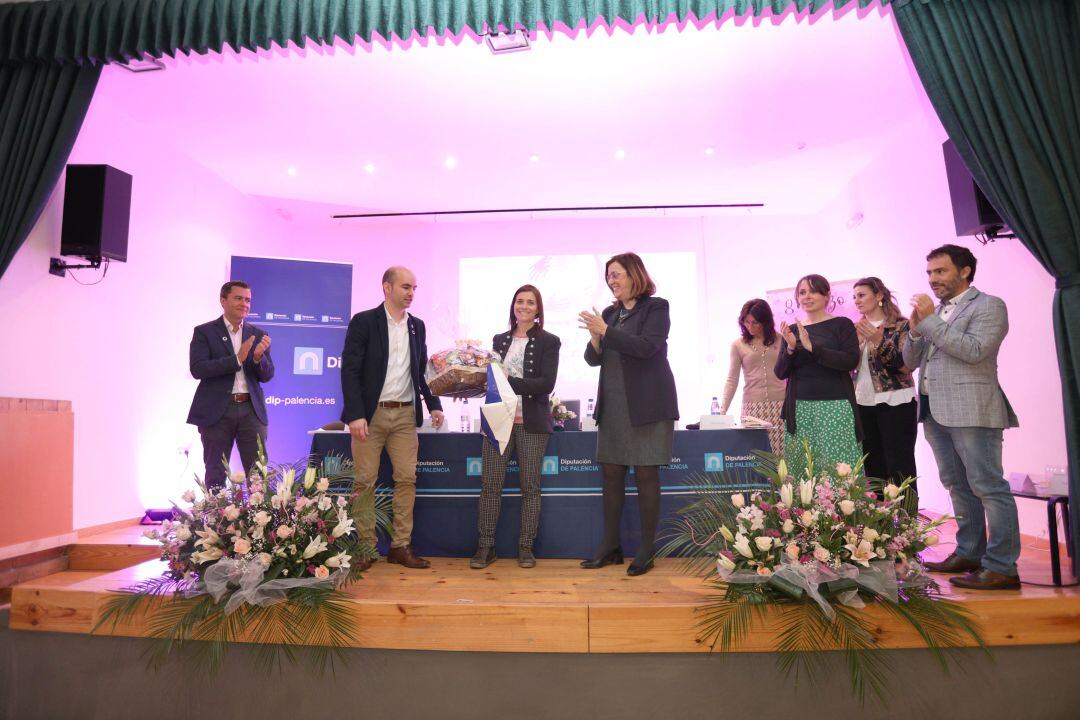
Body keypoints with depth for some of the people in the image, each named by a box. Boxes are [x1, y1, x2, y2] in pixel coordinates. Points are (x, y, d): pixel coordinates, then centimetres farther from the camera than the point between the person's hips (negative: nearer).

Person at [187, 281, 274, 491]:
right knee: (215, 474, 9)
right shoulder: (204, 332, 1)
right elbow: (197, 369, -11)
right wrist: (237, 359, -19)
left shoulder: (258, 335, 10)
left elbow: (267, 375, 5)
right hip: (216, 411, -2)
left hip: (251, 410, 2)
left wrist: (258, 357, -16)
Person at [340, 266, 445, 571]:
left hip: (405, 414, 4)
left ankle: (400, 546, 14)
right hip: (371, 413, -4)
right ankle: (365, 547, 15)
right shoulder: (363, 321, -4)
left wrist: (434, 404, 6)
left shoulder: (417, 326, 11)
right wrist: (355, 414, -16)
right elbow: (350, 370, -9)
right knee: (365, 481, 2)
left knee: (407, 479, 3)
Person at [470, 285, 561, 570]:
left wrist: (510, 381, -19)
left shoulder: (548, 341, 1)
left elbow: (546, 384, -10)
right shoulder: (499, 340, 14)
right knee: (490, 485, 2)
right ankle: (486, 546, 13)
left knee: (530, 487, 5)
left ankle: (526, 547, 17)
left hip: (531, 424, -3)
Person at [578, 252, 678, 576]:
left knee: (646, 475, 0)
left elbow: (646, 346, -17)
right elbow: (593, 359, 11)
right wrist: (595, 337, -9)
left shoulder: (656, 307, -2)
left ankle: (646, 551, 11)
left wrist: (605, 331, -18)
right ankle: (610, 546, 18)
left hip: (647, 404, -5)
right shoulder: (610, 312, 13)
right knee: (611, 474, 7)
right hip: (613, 405, 6)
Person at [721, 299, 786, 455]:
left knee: (781, 453, -5)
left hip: (780, 404, 0)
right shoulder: (738, 345, 6)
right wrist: (722, 410, -4)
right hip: (752, 405, 0)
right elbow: (732, 380, 3)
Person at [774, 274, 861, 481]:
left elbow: (851, 361, -10)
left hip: (834, 406, -3)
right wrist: (790, 348, -10)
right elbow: (781, 373, 8)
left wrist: (811, 347, -16)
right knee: (801, 467, 0)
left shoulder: (842, 324, 4)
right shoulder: (792, 331, 13)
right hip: (800, 409, 3)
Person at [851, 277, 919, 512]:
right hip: (864, 405, 5)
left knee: (899, 466, -4)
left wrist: (880, 342, -24)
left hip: (895, 403, -5)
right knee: (872, 466, 10)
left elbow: (907, 366, -14)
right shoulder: (858, 330, 11)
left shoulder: (901, 325, -5)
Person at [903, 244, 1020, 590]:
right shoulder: (935, 312, 19)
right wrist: (916, 329, -1)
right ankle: (968, 554, 23)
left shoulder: (988, 306, -1)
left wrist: (929, 321, -13)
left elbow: (973, 350, -17)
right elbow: (910, 361, 15)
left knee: (988, 486, -5)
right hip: (934, 411, 8)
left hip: (971, 411, -8)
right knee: (957, 486, 13)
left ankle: (1002, 567, 0)